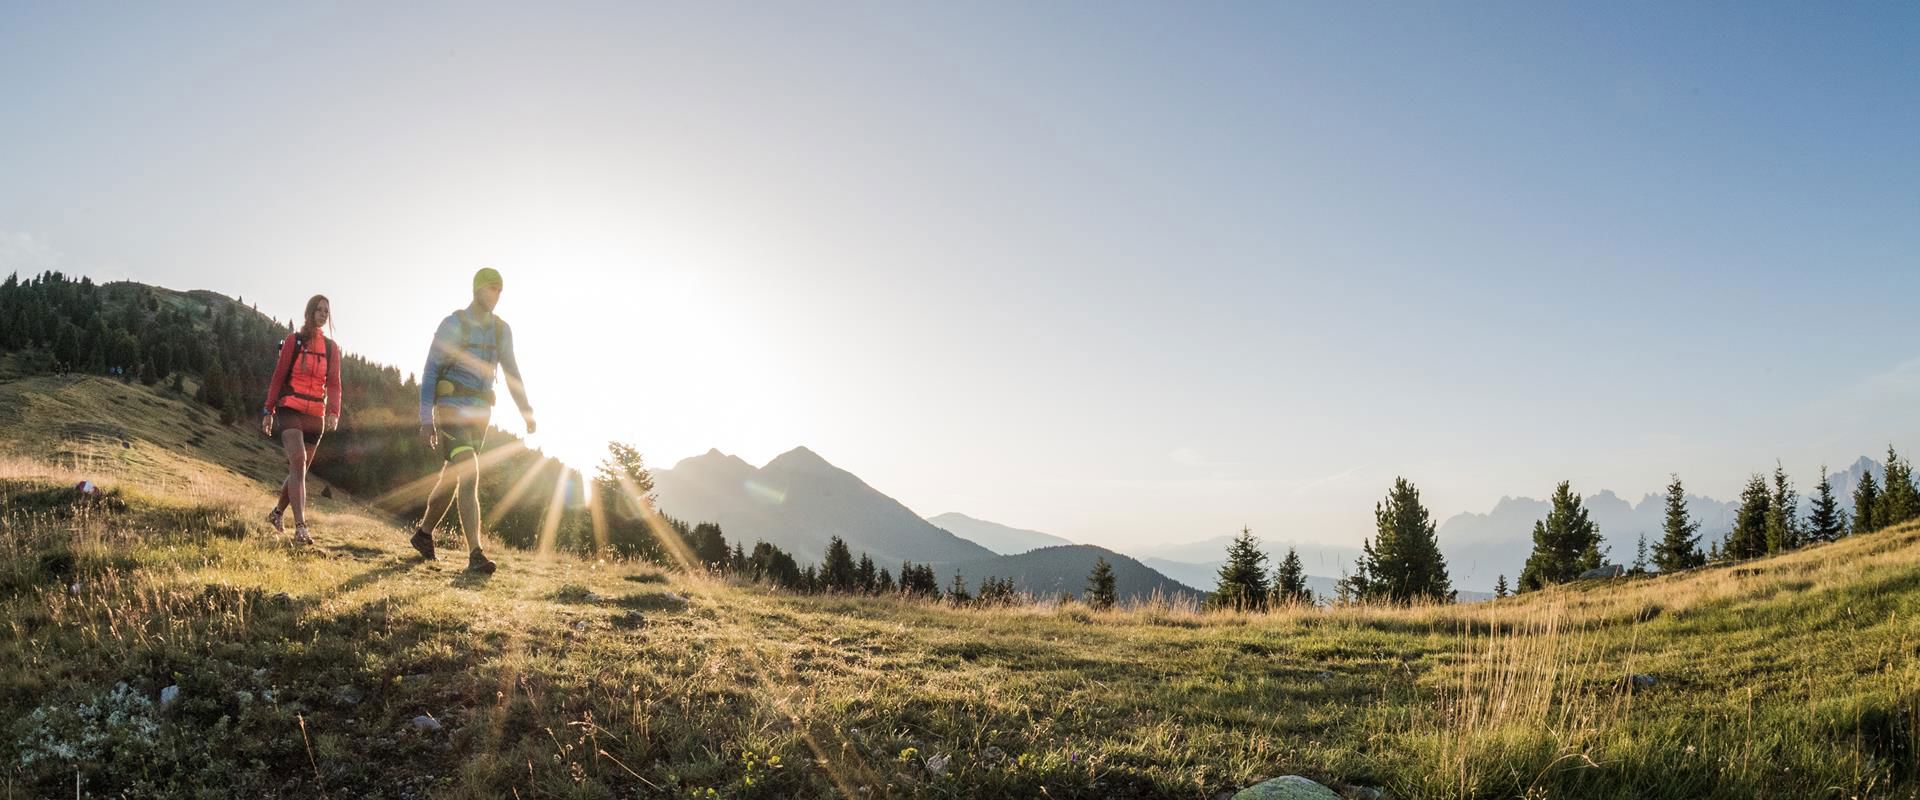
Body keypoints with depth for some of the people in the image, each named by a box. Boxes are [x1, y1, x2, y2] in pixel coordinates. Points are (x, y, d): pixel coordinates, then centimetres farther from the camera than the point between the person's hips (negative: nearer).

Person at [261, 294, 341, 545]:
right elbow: (278, 376, 1)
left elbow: (334, 384, 4)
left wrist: (333, 413, -11)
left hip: (315, 416, 4)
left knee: (300, 468, 11)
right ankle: (300, 527, -27)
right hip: (290, 411, -4)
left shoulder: (331, 348, 10)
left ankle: (277, 513, 35)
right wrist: (268, 411, -3)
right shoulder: (293, 340, 1)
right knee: (298, 461, -20)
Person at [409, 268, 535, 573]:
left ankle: (424, 532, 39)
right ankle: (475, 554, -23)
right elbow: (430, 372, -8)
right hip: (450, 410, -6)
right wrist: (426, 419, -12)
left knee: (452, 478, 16)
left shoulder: (501, 330, 8)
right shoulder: (452, 325, -8)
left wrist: (526, 412, 4)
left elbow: (512, 373, 14)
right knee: (469, 477, -20)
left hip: (479, 414, 6)